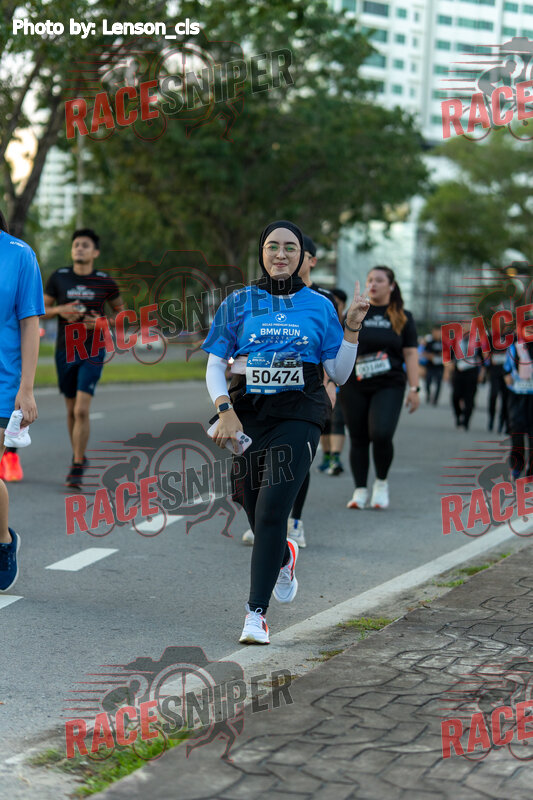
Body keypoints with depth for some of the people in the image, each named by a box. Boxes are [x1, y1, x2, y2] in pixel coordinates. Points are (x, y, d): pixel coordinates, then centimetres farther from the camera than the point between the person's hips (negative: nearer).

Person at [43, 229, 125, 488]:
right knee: (72, 410, 13)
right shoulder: (59, 277, 0)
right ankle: (79, 458, 32)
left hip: (93, 352, -2)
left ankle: (77, 468, -9)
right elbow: (41, 310, 8)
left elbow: (120, 310, 12)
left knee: (82, 410, -14)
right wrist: (60, 310, -14)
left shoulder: (105, 282, -3)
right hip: (65, 351, 3)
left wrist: (102, 322, -9)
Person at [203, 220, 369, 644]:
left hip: (299, 416, -2)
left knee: (271, 510, -16)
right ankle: (284, 558, 44)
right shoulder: (239, 303, 8)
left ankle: (256, 612, -12)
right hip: (248, 415, 2)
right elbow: (214, 366, 7)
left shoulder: (319, 306, 7)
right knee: (259, 515, 7)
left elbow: (339, 375, 9)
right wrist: (225, 411, -9)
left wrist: (353, 327, -3)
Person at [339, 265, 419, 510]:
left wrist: (414, 388, 0)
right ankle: (360, 490, 13)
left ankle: (381, 482, 4)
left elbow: (410, 354, 7)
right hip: (354, 386, 2)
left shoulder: (403, 317, 8)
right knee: (358, 438, 2)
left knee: (381, 434, -19)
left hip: (389, 386, -2)